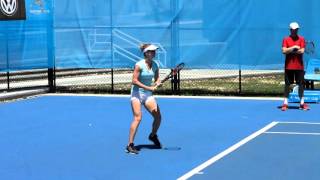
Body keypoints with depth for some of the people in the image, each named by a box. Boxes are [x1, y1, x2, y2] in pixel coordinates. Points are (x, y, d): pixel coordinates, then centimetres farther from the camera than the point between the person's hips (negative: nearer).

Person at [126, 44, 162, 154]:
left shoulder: (155, 65, 3)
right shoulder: (139, 65, -14)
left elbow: (157, 79, 13)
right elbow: (134, 81, -16)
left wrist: (157, 84, -10)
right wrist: (148, 88, -21)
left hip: (148, 94, 6)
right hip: (137, 93, -6)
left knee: (158, 117, -2)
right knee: (137, 118, -14)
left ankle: (153, 136, 28)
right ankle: (130, 145, -8)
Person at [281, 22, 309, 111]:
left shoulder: (301, 39, 4)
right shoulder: (286, 39, 1)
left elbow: (302, 51, -8)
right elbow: (284, 51, -11)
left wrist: (290, 51, -9)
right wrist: (294, 48, -18)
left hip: (299, 66, 1)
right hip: (289, 66, -1)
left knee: (301, 84, 3)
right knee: (287, 84, 2)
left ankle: (302, 103, 9)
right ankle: (285, 103, 4)